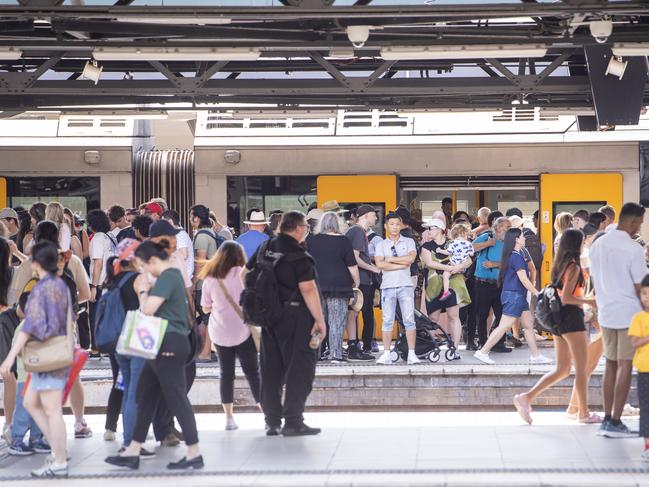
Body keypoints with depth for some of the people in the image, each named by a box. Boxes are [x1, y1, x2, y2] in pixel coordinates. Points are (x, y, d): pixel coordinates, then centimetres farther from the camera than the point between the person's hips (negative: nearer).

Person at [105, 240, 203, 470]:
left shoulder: (167, 277, -15)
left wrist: (143, 291, -4)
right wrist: (146, 290, 9)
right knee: (145, 397, 12)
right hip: (163, 345, 11)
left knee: (177, 398, -6)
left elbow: (148, 309, -21)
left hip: (170, 345, -11)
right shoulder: (172, 275, 17)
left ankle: (194, 453, -1)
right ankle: (132, 453, 16)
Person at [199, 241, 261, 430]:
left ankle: (229, 417, 4)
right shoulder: (241, 274, -6)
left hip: (219, 333, 2)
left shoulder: (210, 278, 2)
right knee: (252, 372, 3)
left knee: (226, 373, 8)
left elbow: (206, 308, 8)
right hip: (242, 330, -2)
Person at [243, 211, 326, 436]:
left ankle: (272, 421, 15)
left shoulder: (266, 249, 9)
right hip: (295, 314, -7)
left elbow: (245, 274, 18)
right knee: (300, 367, 0)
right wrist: (319, 320, -15)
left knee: (271, 369, 11)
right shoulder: (298, 255, -13)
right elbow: (308, 289, -19)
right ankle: (293, 422, -2)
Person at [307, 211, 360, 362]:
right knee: (337, 322, 0)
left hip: (316, 285, 3)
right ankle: (335, 354, -3)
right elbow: (352, 265, -5)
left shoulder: (312, 240, 5)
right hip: (339, 286, -3)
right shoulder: (344, 241, -4)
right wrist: (356, 282, 8)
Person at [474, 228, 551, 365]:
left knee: (529, 325, 11)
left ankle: (535, 356, 15)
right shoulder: (516, 257, -17)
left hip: (519, 296, 10)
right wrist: (537, 293, -14)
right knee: (504, 326, -9)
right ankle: (483, 352, -7)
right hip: (513, 295, -10)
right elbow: (523, 279, -19)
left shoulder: (518, 254, 14)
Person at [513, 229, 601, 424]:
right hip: (572, 316, -8)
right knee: (582, 368, 2)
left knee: (561, 369, 12)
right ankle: (584, 413, 6)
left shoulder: (559, 265, 12)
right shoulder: (574, 267, -13)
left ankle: (527, 397, 0)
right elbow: (566, 297, -20)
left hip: (558, 318, 9)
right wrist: (590, 301, -16)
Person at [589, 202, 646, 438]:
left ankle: (607, 419, 14)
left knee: (611, 365, 13)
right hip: (629, 313, -6)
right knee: (625, 366, -1)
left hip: (606, 314, 6)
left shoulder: (597, 245, 5)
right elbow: (640, 287, -12)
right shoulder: (634, 249, -15)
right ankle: (615, 422, -2)